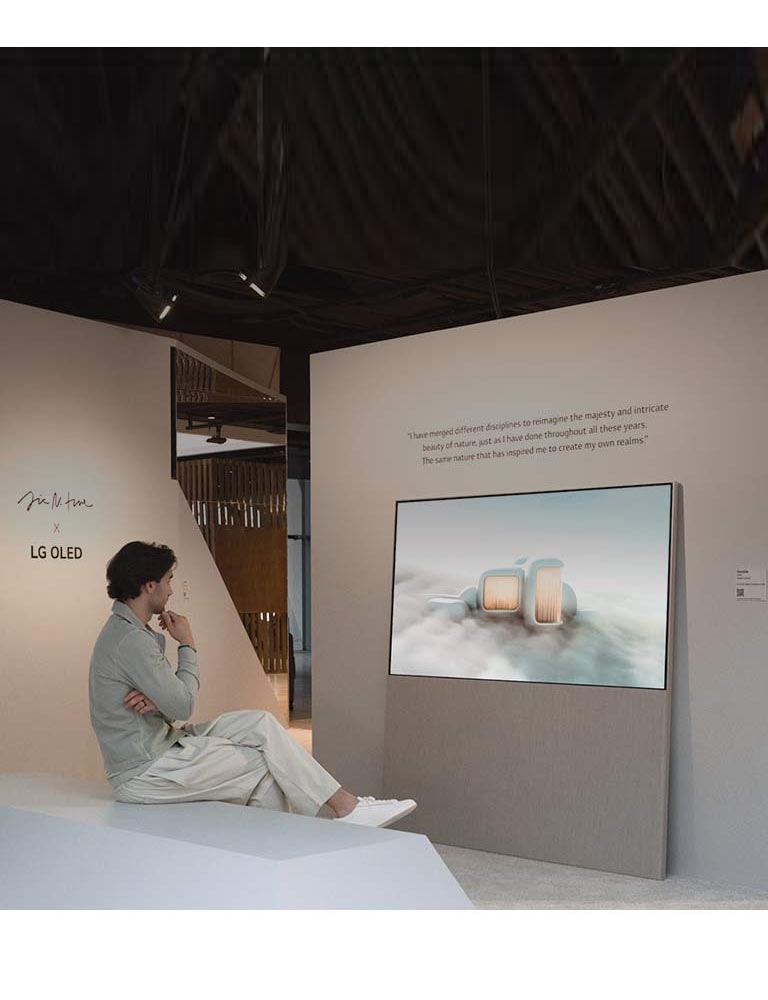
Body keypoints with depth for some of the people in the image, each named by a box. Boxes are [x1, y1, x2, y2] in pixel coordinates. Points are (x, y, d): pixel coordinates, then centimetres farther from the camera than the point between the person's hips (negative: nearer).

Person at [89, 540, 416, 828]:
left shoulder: (126, 629, 12)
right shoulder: (132, 640, -23)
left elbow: (174, 697, 11)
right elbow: (183, 706, -18)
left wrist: (157, 699, -13)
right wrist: (187, 645, -7)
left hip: (159, 744, 10)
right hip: (143, 773, -10)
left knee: (262, 724, 2)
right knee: (265, 763, -6)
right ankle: (345, 808, 7)